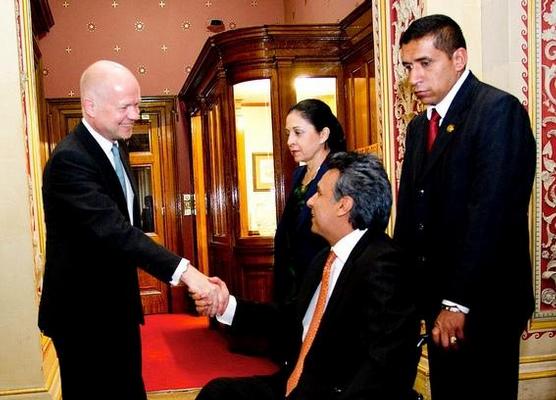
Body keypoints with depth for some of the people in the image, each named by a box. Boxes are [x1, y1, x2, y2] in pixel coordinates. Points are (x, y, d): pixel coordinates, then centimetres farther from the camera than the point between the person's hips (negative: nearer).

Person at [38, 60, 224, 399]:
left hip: (118, 302, 9)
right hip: (82, 311, -8)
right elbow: (112, 229, -35)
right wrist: (184, 270, -43)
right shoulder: (69, 159, -24)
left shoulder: (117, 147, 7)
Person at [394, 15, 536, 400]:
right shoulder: (419, 125, 12)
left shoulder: (499, 109, -12)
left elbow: (490, 214, -20)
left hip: (483, 303, -7)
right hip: (437, 297, 7)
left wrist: (458, 302, -20)